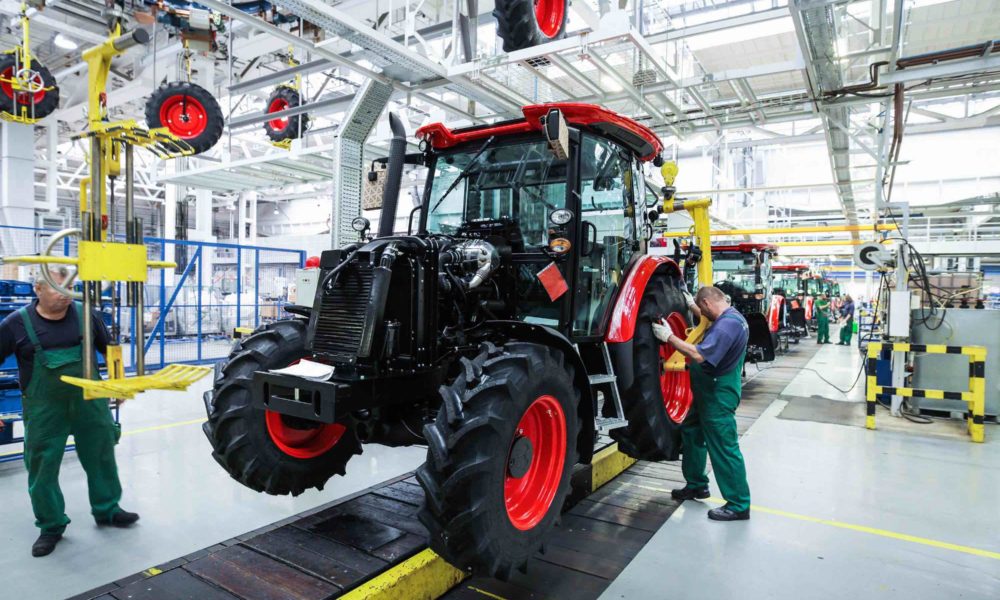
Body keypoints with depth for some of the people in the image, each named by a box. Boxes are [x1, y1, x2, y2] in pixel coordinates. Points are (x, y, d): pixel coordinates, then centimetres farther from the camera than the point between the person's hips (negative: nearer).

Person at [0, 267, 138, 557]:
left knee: (101, 456, 13)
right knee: (42, 467, 7)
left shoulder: (86, 315, -3)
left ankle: (107, 510, 32)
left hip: (90, 402, 2)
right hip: (44, 410, -1)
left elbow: (110, 349, 9)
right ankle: (51, 526, 25)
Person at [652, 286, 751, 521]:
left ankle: (739, 505, 12)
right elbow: (708, 322, 32)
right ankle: (696, 485, 36)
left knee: (724, 448, -1)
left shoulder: (727, 325, -25)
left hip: (719, 397, -11)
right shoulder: (731, 317, 8)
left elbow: (700, 355, -33)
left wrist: (669, 337, -27)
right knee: (691, 433, 21)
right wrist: (690, 305, 26)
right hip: (709, 393, 11)